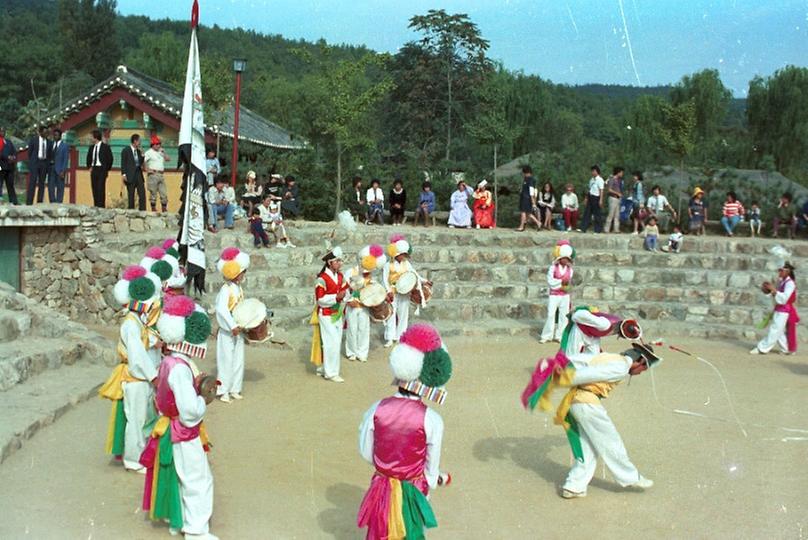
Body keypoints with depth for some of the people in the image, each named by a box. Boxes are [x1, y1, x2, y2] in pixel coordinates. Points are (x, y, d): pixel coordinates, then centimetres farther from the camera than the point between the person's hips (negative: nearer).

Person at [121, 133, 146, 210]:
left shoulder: (138, 151, 15)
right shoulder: (126, 150, -3)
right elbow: (123, 163, -5)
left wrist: (142, 155, 2)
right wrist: (123, 174, -13)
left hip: (139, 174, 5)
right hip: (130, 175, -5)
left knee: (142, 193, -2)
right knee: (131, 195, 0)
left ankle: (142, 210, 0)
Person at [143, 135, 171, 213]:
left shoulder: (161, 152, 18)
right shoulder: (149, 152, -1)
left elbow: (168, 159, 11)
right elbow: (143, 162, -9)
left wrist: (163, 152, 3)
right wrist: (147, 170, -13)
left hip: (161, 175, 6)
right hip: (153, 175, -6)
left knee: (164, 194, 4)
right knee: (153, 193, -2)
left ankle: (164, 210, 10)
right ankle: (153, 210, 3)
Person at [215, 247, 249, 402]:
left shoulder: (238, 288, 8)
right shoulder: (226, 289, -18)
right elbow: (221, 309, -27)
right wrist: (232, 326, -28)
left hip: (238, 329, 8)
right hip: (227, 331, -8)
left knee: (238, 360, 11)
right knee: (226, 360, -1)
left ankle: (234, 389, 21)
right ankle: (223, 391, 8)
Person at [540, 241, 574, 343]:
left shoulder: (570, 269, 3)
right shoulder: (553, 268, -6)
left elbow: (568, 284, 4)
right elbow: (550, 281, -13)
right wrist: (561, 282, -18)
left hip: (565, 296, 4)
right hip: (554, 295, -3)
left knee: (564, 316, 5)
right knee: (551, 315, -3)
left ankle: (559, 336, 15)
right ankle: (546, 336, 4)